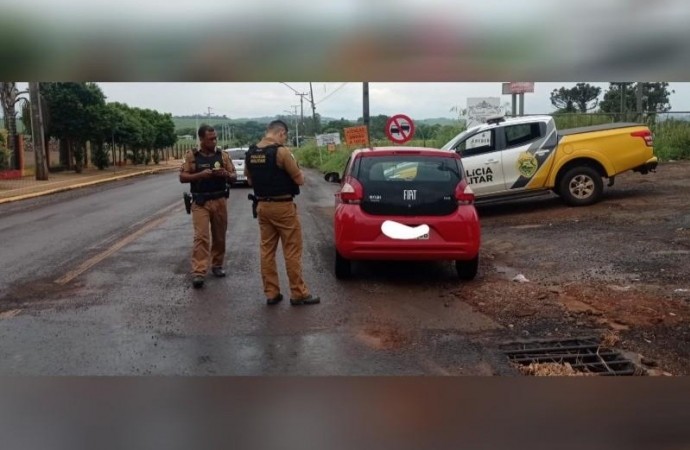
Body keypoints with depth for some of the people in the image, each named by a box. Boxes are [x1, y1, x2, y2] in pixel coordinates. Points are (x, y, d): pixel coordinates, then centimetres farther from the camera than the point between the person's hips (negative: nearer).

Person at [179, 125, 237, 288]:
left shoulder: (223, 154, 4)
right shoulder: (191, 155, -1)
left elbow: (234, 176, 8)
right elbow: (182, 177, -2)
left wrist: (225, 174, -16)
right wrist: (200, 174, -18)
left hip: (220, 201, 3)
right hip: (200, 202, -3)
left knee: (219, 236, 10)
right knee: (201, 236, -10)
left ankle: (217, 265, 26)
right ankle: (198, 272, -11)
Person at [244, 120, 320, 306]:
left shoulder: (250, 153, 6)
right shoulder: (281, 151, -16)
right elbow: (300, 180, -11)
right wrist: (294, 171, 8)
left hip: (262, 206, 7)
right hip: (283, 207, -7)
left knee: (267, 250, 10)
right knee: (292, 251, 1)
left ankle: (271, 293, 15)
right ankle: (298, 293, 7)